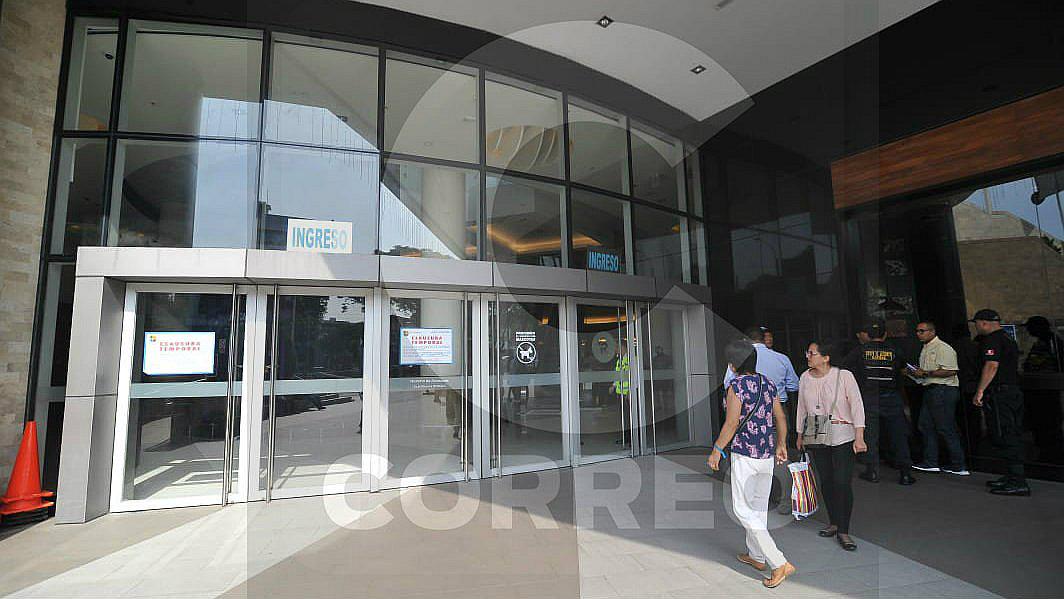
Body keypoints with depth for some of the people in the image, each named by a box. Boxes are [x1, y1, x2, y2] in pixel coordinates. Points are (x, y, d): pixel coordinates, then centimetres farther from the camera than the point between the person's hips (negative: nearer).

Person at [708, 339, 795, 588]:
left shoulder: (736, 386, -17)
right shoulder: (768, 383, 4)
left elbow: (731, 423, -18)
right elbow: (780, 418, 11)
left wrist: (717, 450, -8)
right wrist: (781, 445, 23)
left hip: (744, 454, -8)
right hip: (767, 453, 8)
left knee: (743, 509, 3)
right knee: (759, 505, 20)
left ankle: (780, 563, 0)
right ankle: (756, 556, 33)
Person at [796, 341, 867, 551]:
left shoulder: (844, 376, -10)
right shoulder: (805, 378, 3)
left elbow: (857, 406, -9)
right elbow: (802, 408, 11)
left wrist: (859, 437, -14)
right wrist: (800, 435, 16)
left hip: (843, 438, -4)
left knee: (843, 483, -4)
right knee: (825, 481, 11)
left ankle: (843, 531, 8)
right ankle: (834, 523, 27)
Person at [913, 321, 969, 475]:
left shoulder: (942, 348, -13)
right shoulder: (925, 349, 18)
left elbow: (951, 371, -23)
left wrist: (926, 373, -20)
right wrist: (916, 374, 10)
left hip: (943, 391, -10)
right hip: (930, 390, 10)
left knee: (946, 429, -4)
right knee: (926, 426, 10)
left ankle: (958, 466, 8)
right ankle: (930, 462, 16)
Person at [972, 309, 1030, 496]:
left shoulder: (992, 339, -13)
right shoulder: (1008, 338, 18)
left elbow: (992, 366, -22)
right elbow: (1014, 366, 24)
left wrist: (980, 391, -20)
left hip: (999, 394, -10)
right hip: (1014, 391, 10)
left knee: (1005, 438, -8)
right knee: (1013, 437, 14)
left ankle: (1018, 483, -6)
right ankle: (1012, 477, 22)